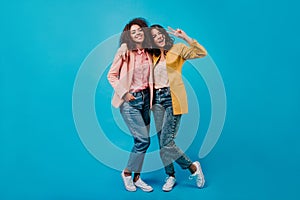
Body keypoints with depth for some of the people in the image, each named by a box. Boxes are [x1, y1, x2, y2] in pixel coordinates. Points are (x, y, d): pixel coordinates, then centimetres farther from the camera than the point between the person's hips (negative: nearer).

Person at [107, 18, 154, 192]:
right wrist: (124, 93, -12)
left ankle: (137, 177, 23)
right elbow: (111, 75, -4)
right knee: (144, 140, -9)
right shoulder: (124, 51, -6)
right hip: (130, 101, -5)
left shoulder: (148, 53, 9)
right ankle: (127, 172, 14)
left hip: (145, 98, 6)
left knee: (142, 141, 8)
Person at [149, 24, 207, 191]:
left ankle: (193, 167, 11)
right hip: (157, 99, 6)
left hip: (172, 99, -5)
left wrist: (185, 37, -12)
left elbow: (201, 53, -7)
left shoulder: (177, 49, 5)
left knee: (167, 142, -11)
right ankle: (171, 176, 22)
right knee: (162, 142, 6)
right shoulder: (153, 56, 18)